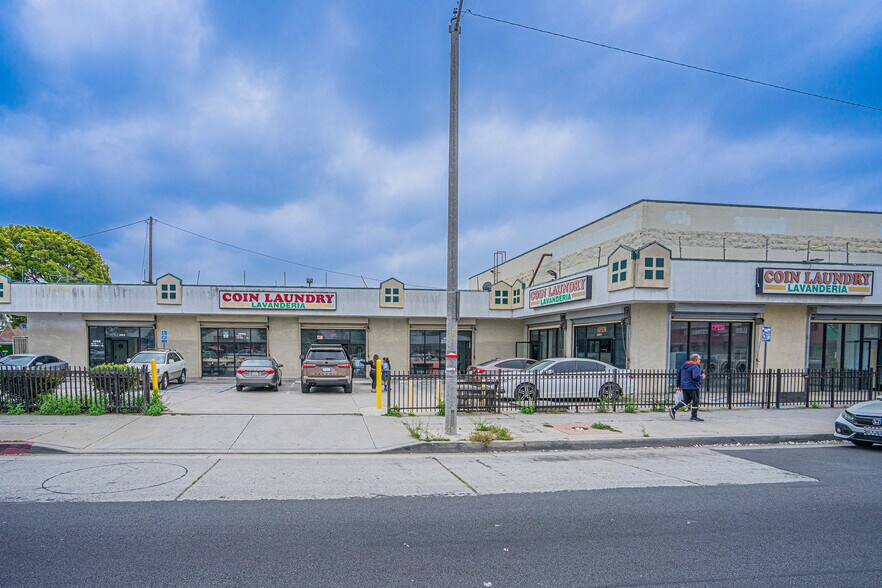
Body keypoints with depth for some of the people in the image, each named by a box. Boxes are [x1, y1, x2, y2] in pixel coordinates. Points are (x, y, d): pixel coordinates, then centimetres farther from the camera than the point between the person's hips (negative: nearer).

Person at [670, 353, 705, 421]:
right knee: (695, 401, 5)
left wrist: (678, 385, 21)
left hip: (684, 387, 8)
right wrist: (702, 377, -5)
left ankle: (673, 409, 1)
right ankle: (694, 416, 11)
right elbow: (696, 377, -26)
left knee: (686, 400, 14)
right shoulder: (695, 367, -14)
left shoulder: (683, 366, 12)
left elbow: (678, 375, 16)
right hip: (693, 387, -8)